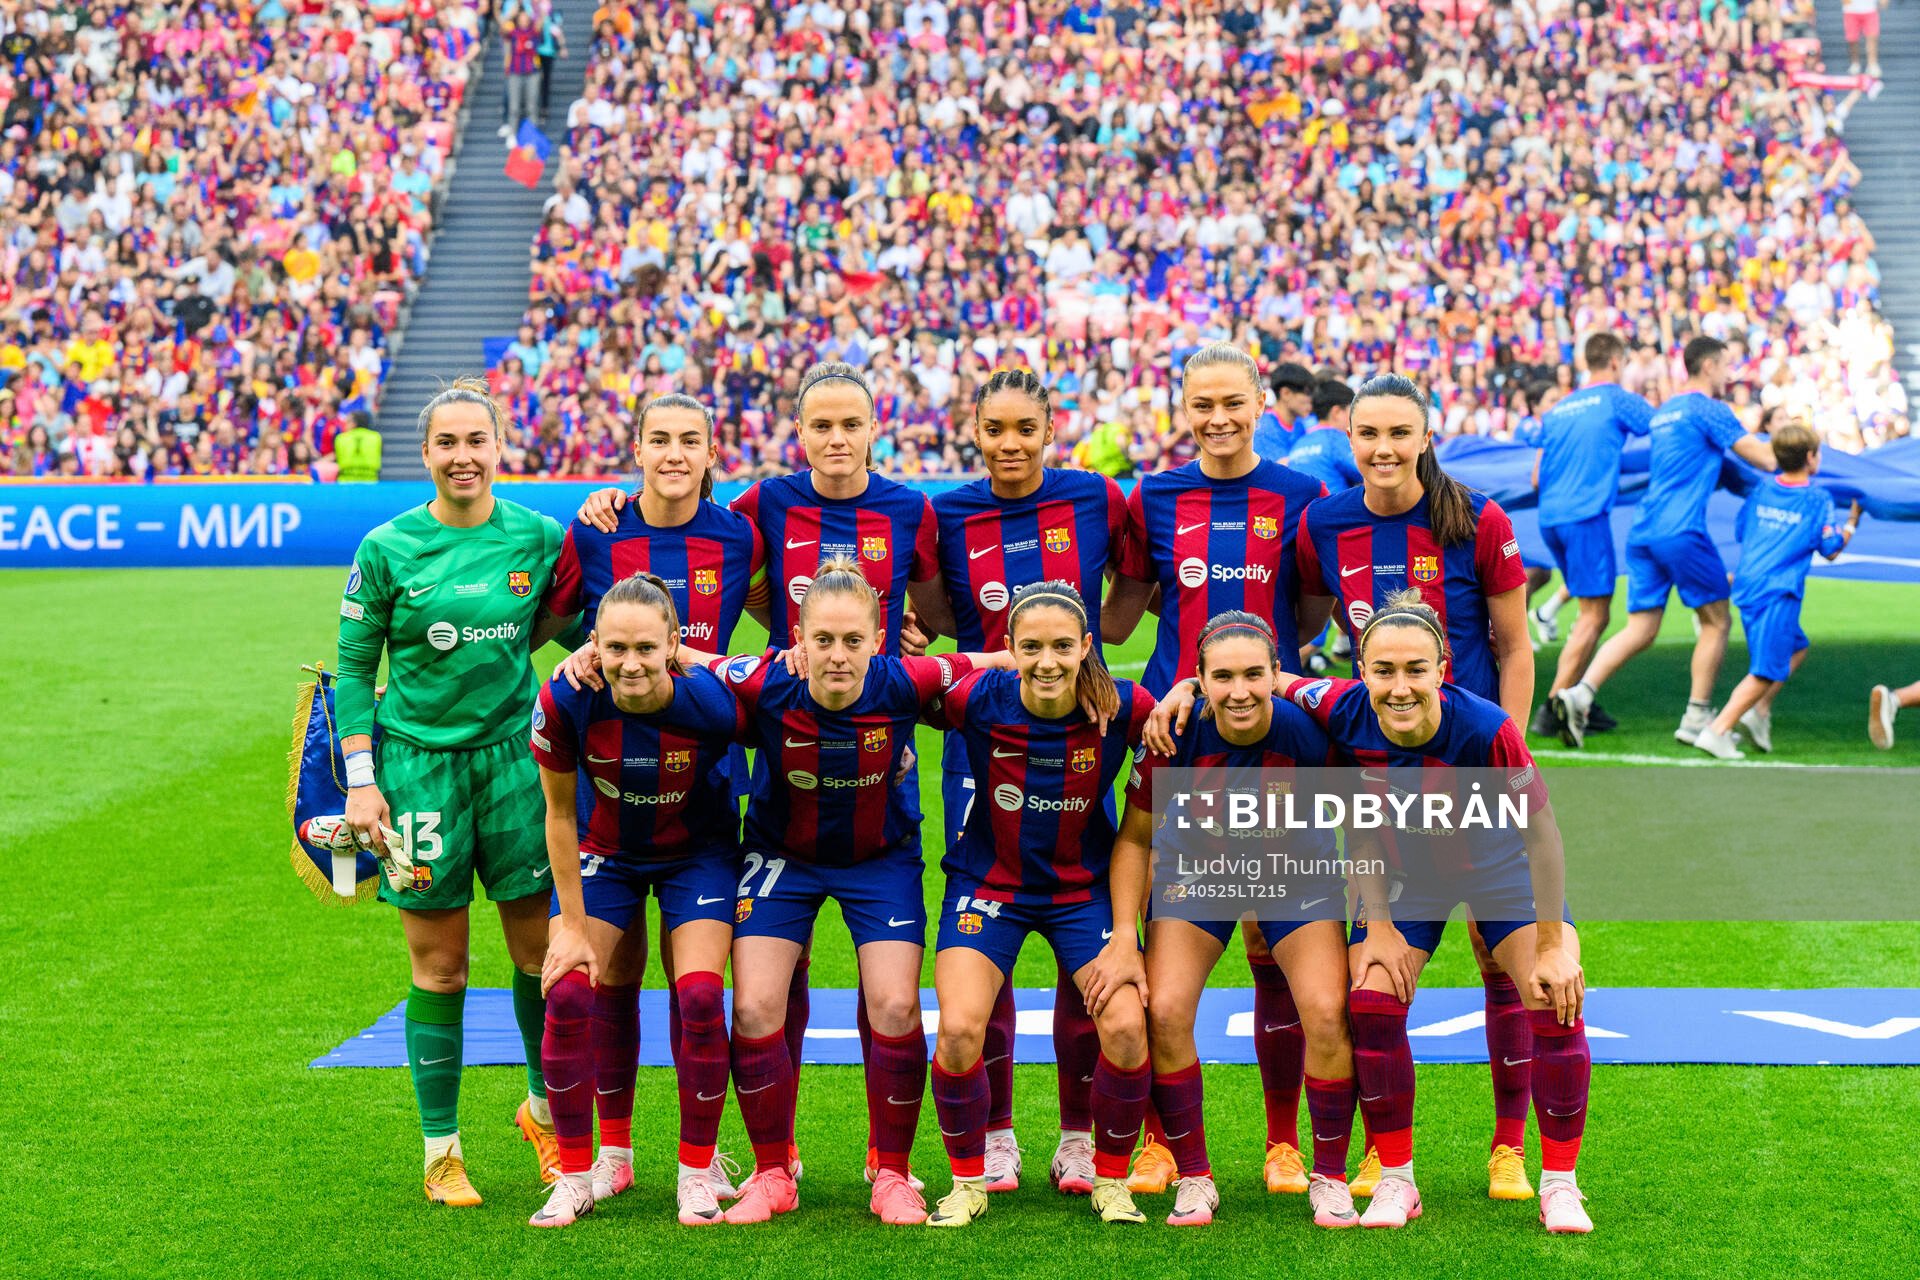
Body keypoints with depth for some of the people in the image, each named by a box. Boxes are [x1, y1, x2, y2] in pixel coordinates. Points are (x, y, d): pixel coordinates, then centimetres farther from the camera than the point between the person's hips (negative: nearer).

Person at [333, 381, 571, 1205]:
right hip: (419, 759, -2)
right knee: (439, 964, 4)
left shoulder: (538, 537, 1)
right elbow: (353, 671, 1)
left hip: (512, 753, 2)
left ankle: (545, 1108, 28)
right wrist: (360, 781, -5)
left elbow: (554, 622, 16)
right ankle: (441, 1150, 16)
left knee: (541, 947, 4)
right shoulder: (387, 549, -4)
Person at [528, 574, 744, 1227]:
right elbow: (560, 814, -13)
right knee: (569, 993, -13)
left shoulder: (713, 701, -31)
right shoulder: (565, 701, -27)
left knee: (700, 996, -16)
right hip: (603, 852, 1)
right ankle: (577, 1173, 3)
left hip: (698, 853, -1)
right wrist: (572, 925, -10)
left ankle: (697, 1171, 4)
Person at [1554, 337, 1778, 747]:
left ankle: (1580, 693, -13)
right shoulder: (1709, 410, -4)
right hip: (1681, 532, -8)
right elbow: (1763, 458, -5)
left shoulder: (1663, 411, 22)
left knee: (1639, 629, 5)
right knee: (1716, 621, 8)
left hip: (1643, 531, 8)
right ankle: (1697, 718, 8)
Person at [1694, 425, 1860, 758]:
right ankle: (1718, 731, -15)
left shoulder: (1761, 490, 11)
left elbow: (1741, 534, 19)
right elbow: (1831, 550, 2)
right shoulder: (1818, 500, -3)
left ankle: (1760, 710, 11)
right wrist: (1852, 522, 17)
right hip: (1778, 593, -7)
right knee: (1767, 670, -6)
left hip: (1747, 587, 7)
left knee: (1796, 648, 24)